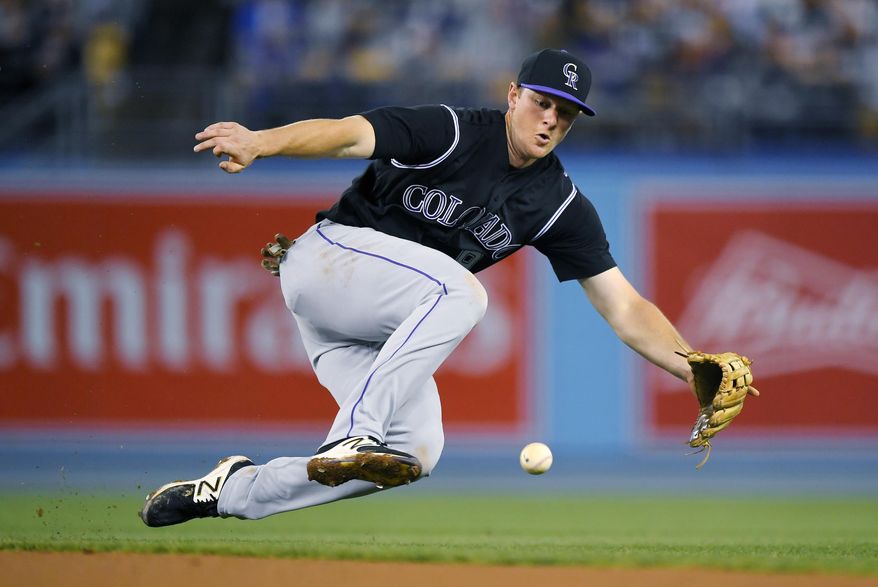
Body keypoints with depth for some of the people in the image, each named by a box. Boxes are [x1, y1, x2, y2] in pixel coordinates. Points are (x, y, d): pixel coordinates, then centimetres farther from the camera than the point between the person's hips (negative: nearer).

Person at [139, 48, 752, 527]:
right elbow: (349, 133, -31)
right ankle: (353, 437, -37)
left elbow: (625, 309, -1)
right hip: (328, 253, -7)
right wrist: (261, 143, -51)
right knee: (460, 288, -32)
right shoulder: (450, 132, -16)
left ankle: (232, 491, -2)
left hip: (379, 330, 7)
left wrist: (699, 371, -16)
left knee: (415, 453, -13)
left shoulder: (559, 204, 1)